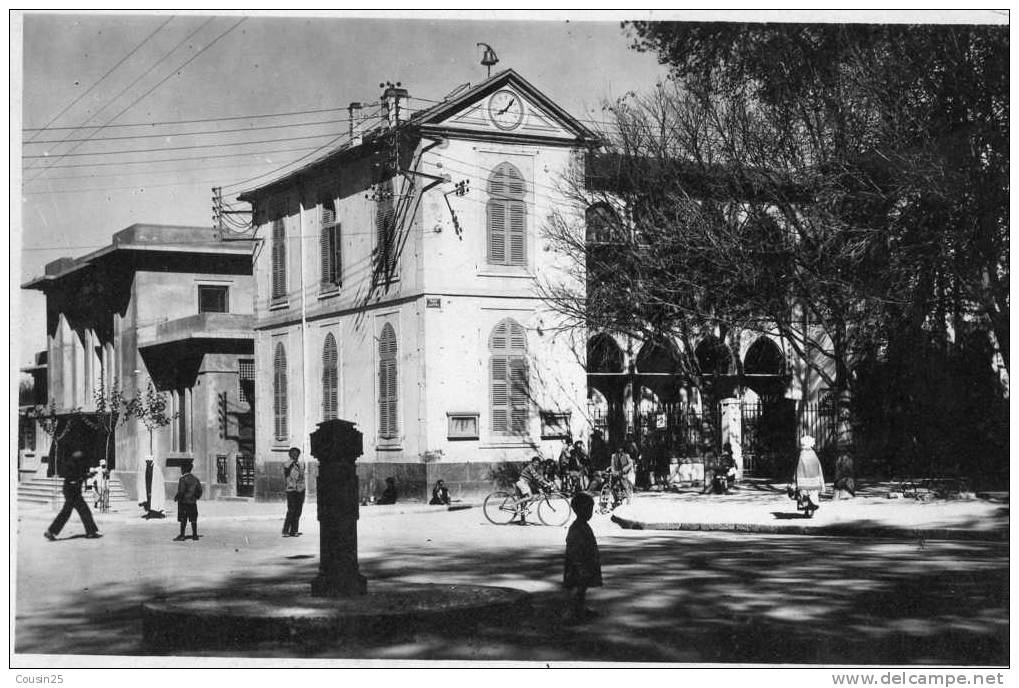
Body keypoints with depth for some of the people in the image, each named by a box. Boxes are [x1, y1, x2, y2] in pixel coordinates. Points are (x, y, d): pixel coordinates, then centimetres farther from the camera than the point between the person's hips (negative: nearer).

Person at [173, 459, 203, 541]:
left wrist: (176, 498, -4)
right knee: (193, 519, 10)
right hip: (193, 502, 6)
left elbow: (181, 491, -18)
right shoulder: (195, 478, 6)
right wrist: (197, 497, 23)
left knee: (183, 519, -1)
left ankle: (182, 536, 0)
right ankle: (195, 535, 12)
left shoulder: (183, 479, -14)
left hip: (184, 501, -6)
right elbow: (199, 490, 9)